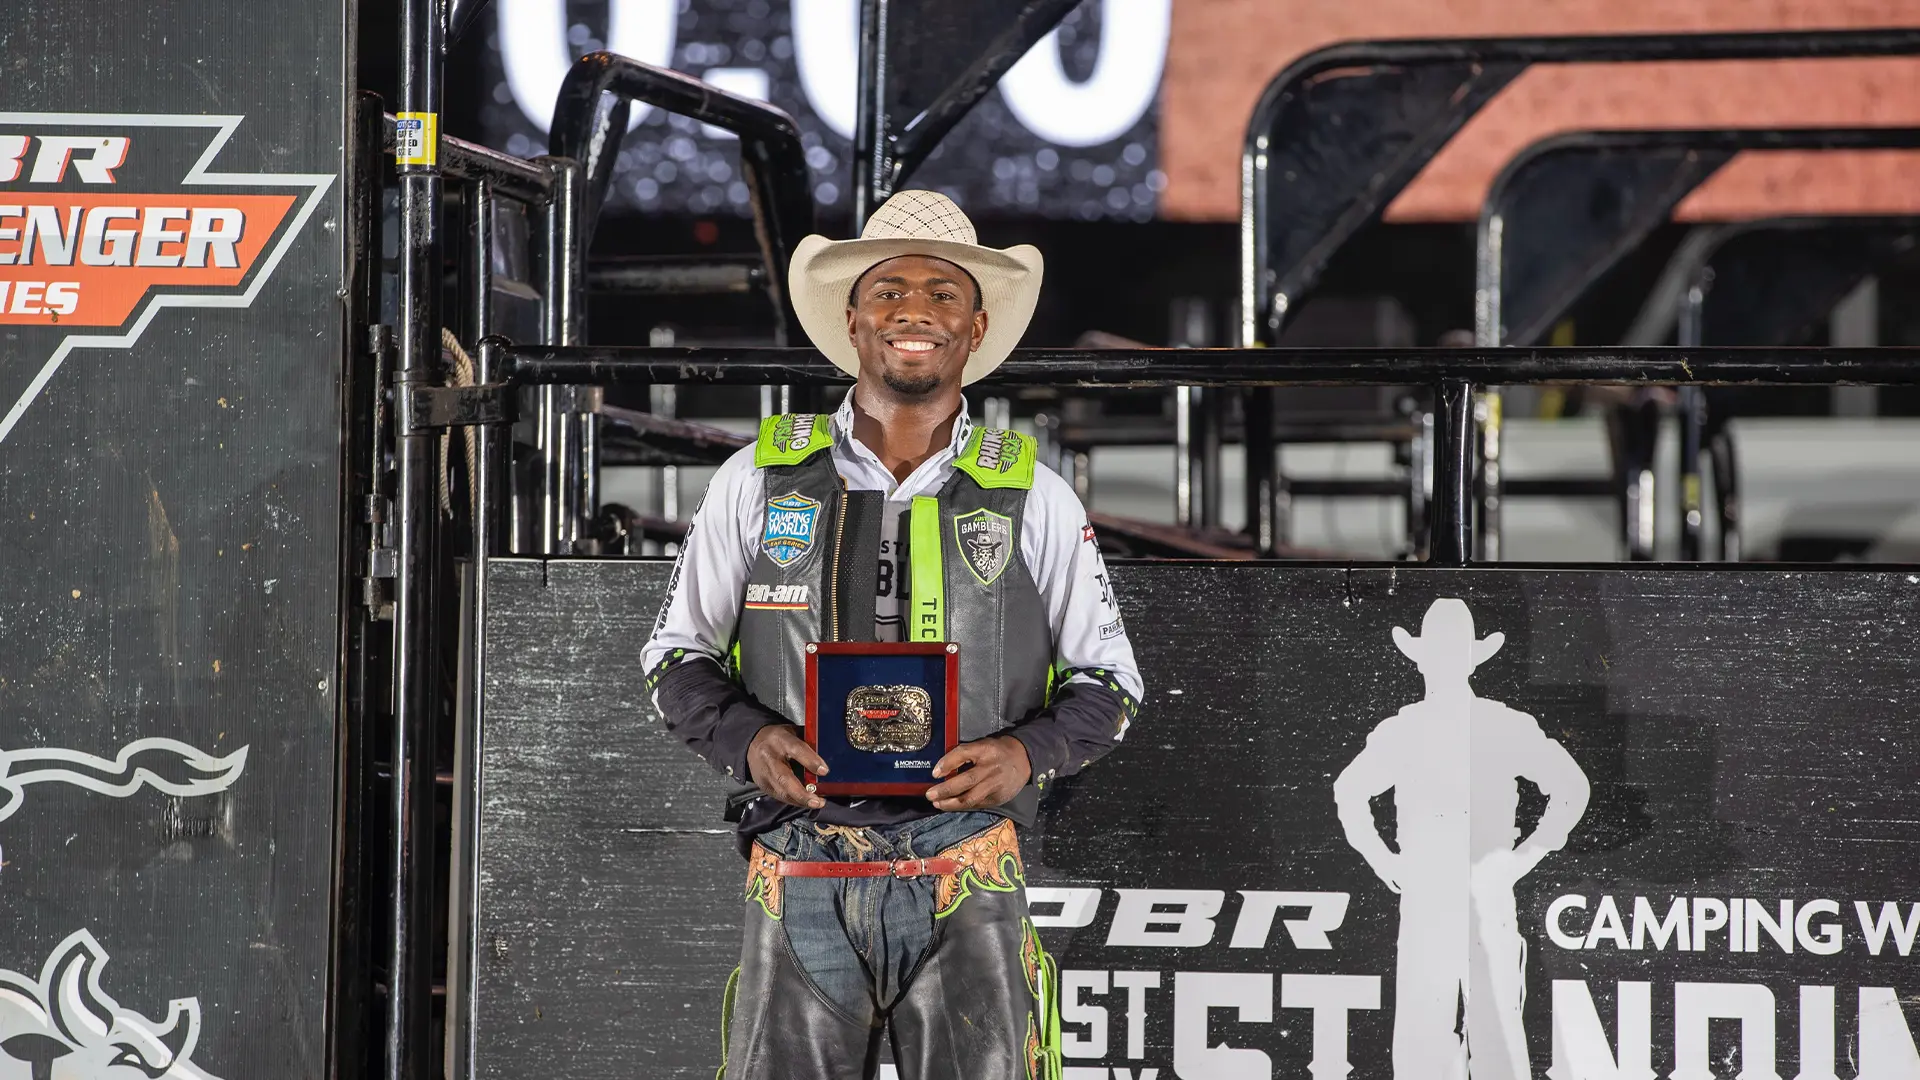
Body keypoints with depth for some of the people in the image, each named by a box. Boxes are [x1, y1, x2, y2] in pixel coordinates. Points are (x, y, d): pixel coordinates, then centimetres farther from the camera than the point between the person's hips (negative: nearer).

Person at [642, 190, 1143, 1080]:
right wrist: (748, 739, -7)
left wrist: (1028, 755, -8)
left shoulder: (1032, 496, 8)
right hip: (799, 878, 0)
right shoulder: (758, 480, 8)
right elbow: (677, 655, 14)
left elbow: (1107, 676, 13)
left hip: (965, 880, 0)